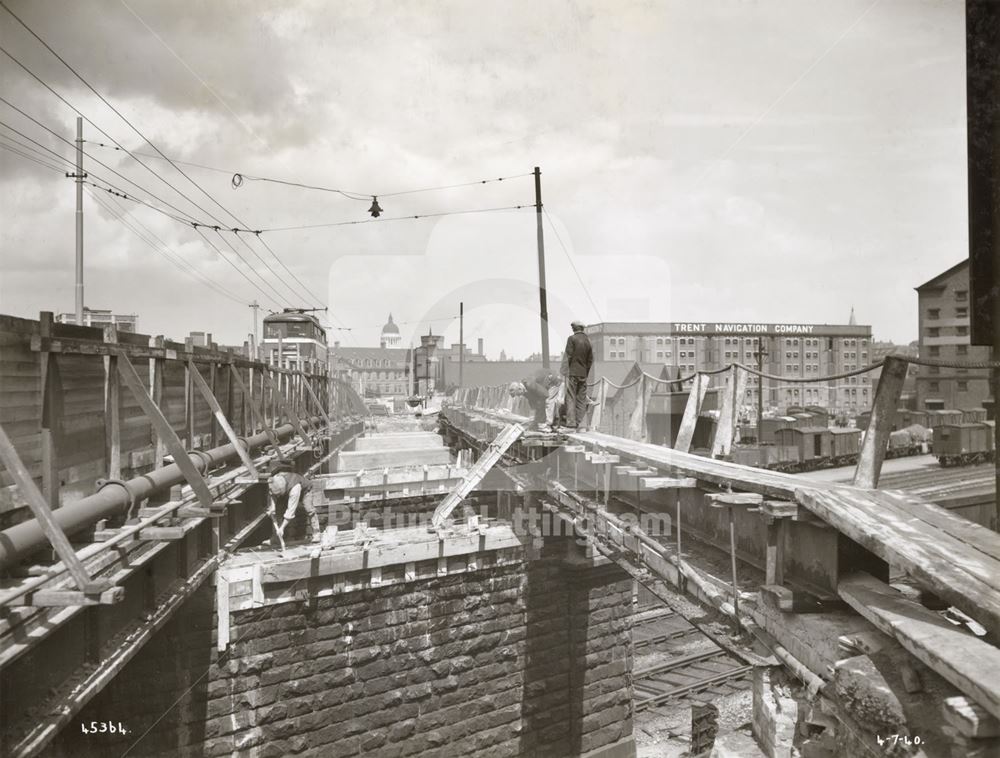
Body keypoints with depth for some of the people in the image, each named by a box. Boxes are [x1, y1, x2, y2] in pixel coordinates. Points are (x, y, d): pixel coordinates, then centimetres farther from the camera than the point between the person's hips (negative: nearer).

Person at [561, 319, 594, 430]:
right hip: (583, 374, 5)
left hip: (572, 372, -5)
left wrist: (565, 371, -3)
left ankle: (571, 422, -8)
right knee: (582, 398, 8)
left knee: (571, 398, -4)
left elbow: (568, 356, -10)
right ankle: (579, 422, 9)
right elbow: (591, 359, 12)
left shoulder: (572, 339, -8)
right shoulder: (588, 340, 9)